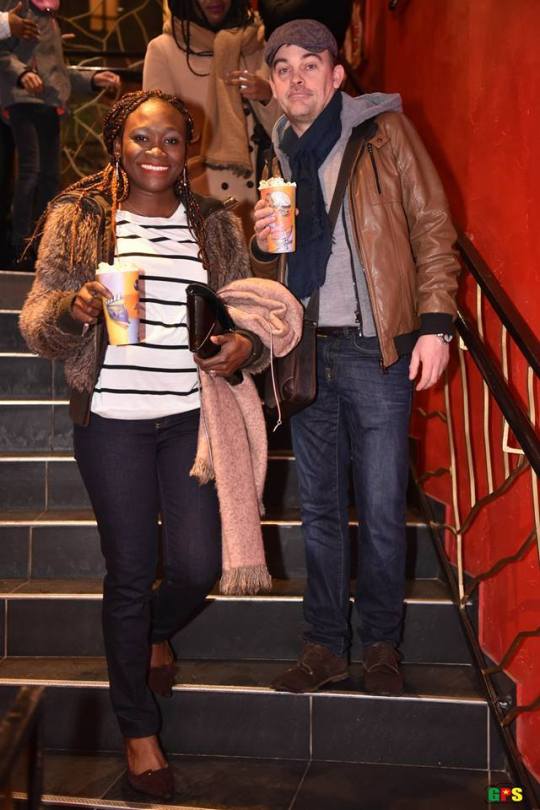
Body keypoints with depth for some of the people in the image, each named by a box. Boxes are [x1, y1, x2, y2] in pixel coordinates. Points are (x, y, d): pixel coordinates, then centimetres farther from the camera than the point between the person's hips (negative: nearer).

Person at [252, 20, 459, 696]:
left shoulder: (383, 131, 0)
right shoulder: (277, 153, 15)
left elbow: (432, 227, -3)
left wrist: (434, 323, -12)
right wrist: (262, 243, -1)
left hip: (375, 350, -5)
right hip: (307, 354, 5)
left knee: (381, 510, 1)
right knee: (319, 511, 10)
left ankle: (381, 645, 18)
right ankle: (325, 646, 22)